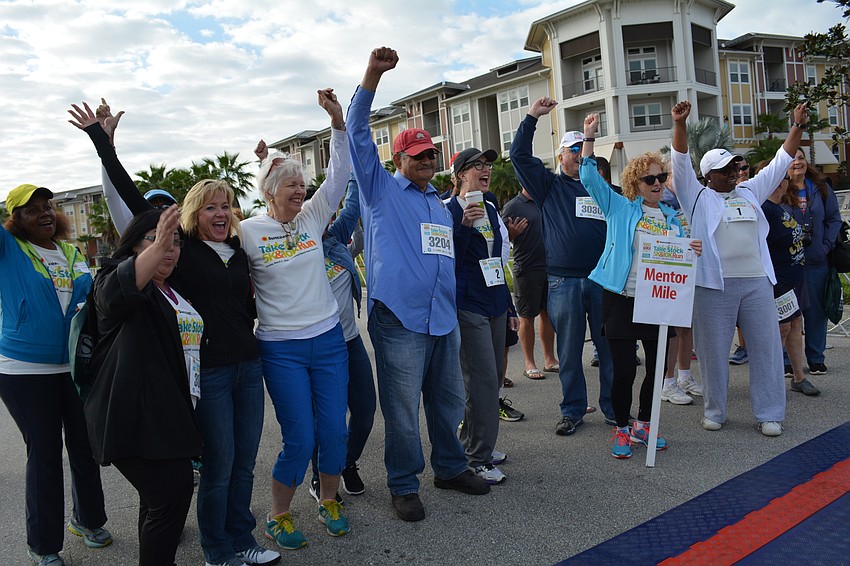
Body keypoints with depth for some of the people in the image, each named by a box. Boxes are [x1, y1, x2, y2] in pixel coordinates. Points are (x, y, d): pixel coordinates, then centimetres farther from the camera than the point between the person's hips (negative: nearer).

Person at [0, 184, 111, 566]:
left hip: (77, 365, 4)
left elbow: (91, 291, 19)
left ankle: (87, 519, 35)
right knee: (44, 453, 3)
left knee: (84, 447, 13)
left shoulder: (71, 252, 9)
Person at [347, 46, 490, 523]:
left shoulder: (439, 203, 22)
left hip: (443, 319, 6)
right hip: (399, 318, -6)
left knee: (449, 401, 16)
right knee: (402, 409, 1)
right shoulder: (382, 189, 4)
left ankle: (451, 467, 35)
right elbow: (358, 135, -7)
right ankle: (404, 485, 18)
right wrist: (372, 76, -16)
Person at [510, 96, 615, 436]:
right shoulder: (549, 185, 9)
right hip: (563, 282, -1)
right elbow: (519, 156, 0)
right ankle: (573, 410, 19)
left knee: (609, 346, 6)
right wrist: (532, 116, -4)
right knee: (569, 350, 7)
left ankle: (613, 407, 20)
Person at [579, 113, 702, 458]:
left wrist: (693, 251, -6)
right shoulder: (620, 208, 2)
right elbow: (590, 178, -5)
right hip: (621, 300, -4)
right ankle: (622, 431, 16)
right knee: (623, 371, -2)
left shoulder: (671, 216, 14)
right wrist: (589, 137, -12)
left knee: (657, 368, 10)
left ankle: (642, 426, 30)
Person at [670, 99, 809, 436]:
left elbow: (780, 162, 22)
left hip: (757, 282, 4)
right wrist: (679, 124, -15)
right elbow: (681, 162, -5)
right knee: (713, 349, 3)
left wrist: (798, 126, 16)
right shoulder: (697, 197, 4)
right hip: (713, 284, -4)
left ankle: (770, 414, 15)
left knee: (766, 346, 4)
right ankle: (714, 411, 18)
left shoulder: (750, 192, 17)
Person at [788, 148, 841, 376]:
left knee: (816, 310, 9)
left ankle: (816, 359, 21)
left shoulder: (820, 188, 7)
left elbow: (834, 219, 9)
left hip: (817, 261, 3)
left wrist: (827, 245, -3)